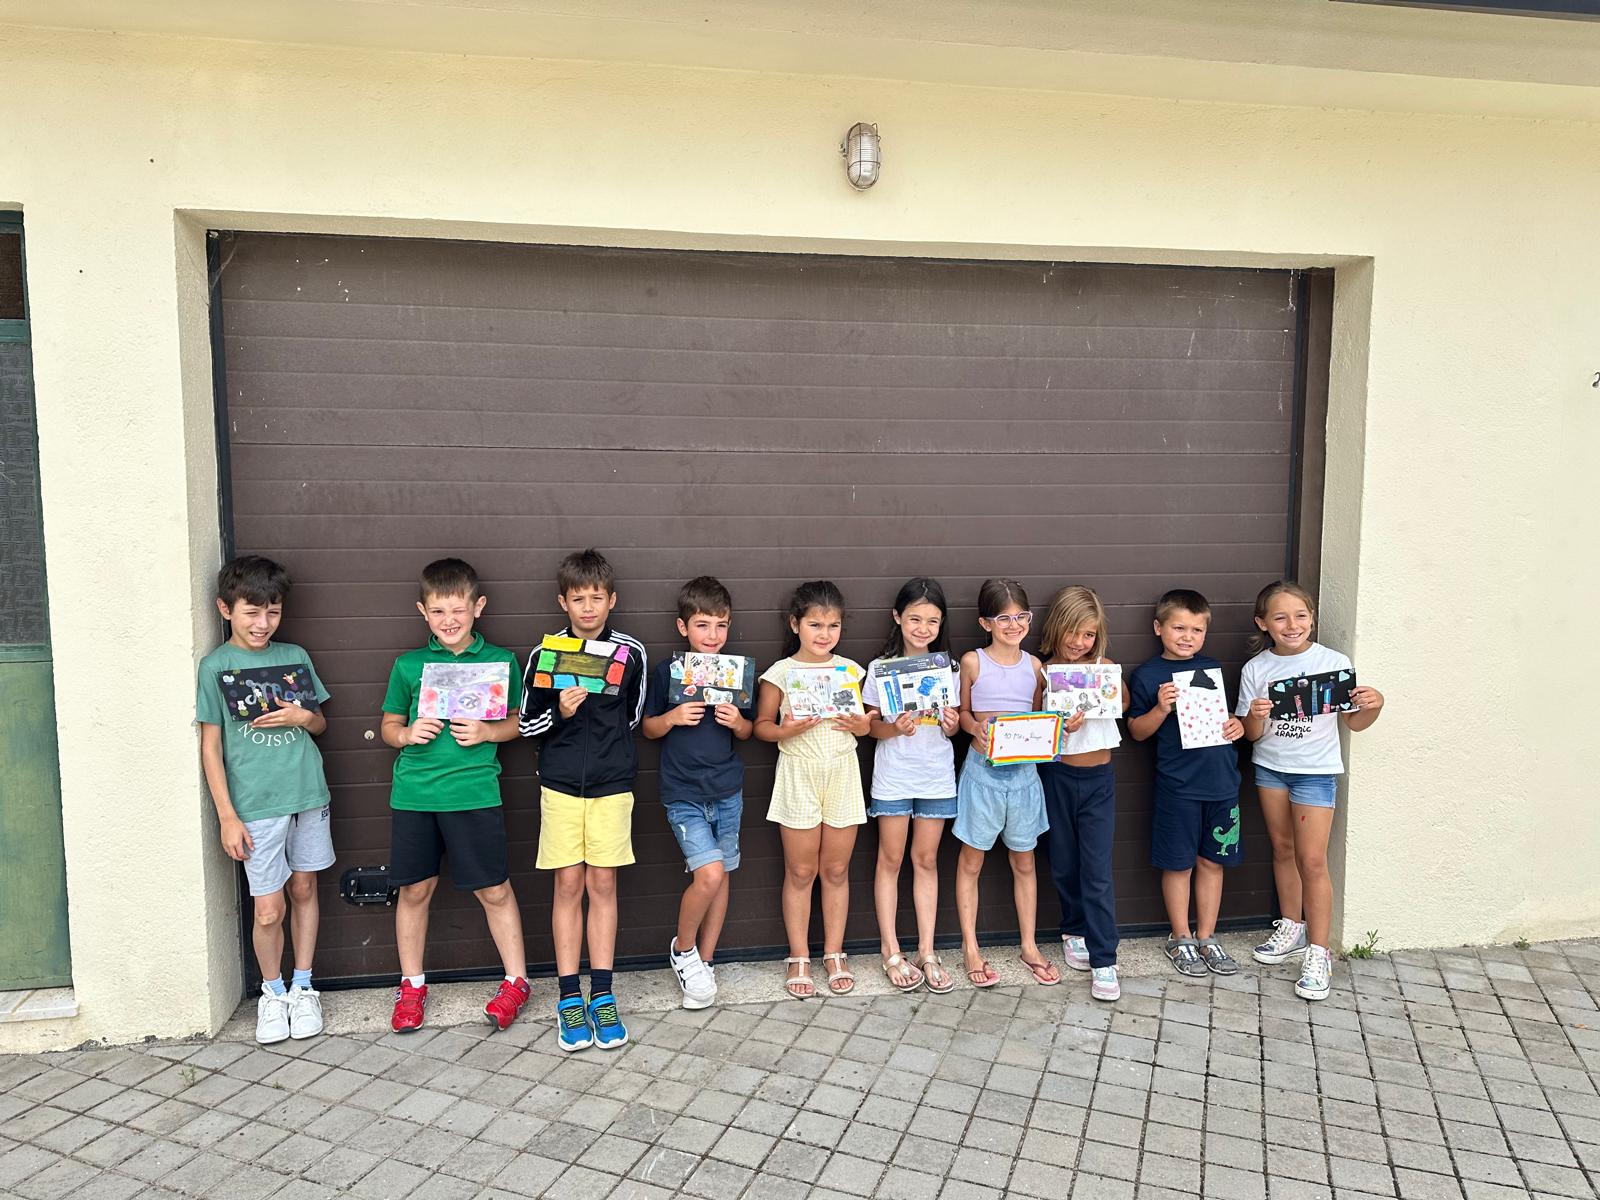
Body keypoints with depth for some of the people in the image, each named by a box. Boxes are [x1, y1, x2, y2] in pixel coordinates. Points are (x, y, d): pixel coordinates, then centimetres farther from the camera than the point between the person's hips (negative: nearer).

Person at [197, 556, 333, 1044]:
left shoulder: (295, 656, 7)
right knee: (268, 909, -1)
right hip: (255, 804, -3)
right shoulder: (216, 665, -2)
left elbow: (321, 723, 16)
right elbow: (211, 745, -2)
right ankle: (272, 993, 23)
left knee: (304, 889, 12)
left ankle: (302, 987, 28)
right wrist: (227, 816, -6)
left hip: (307, 793, 3)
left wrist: (303, 716, -8)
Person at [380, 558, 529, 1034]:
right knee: (414, 889, 11)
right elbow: (388, 725, 14)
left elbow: (518, 722, 8)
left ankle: (515, 981, 20)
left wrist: (487, 732, -11)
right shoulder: (408, 665, 5)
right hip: (413, 793, 2)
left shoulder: (500, 661, 2)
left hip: (474, 792, -2)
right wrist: (407, 734, -8)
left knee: (494, 889, 3)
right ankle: (412, 985, 29)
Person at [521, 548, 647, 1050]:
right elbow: (527, 724, 3)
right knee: (568, 884, 4)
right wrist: (560, 712, -14)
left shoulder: (631, 653, -1)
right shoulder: (545, 654, -2)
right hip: (560, 783, 0)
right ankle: (569, 998, 14)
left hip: (611, 783, 0)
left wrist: (612, 752, 2)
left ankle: (602, 997, 14)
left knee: (603, 883, 5)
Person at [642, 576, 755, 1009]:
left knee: (720, 876, 8)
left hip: (727, 791, 3)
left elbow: (747, 731, 10)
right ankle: (683, 949, 11)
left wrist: (736, 721, -12)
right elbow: (649, 728, 3)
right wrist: (673, 718, -17)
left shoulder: (736, 673, 3)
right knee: (709, 873, -15)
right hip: (683, 793, -3)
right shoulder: (665, 672, -3)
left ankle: (704, 961, 26)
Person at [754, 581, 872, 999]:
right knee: (800, 872, 5)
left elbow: (862, 720, 14)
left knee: (836, 870, 9)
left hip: (843, 775, 2)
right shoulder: (781, 673, -4)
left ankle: (834, 954, 22)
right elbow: (761, 725, 0)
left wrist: (861, 724, -8)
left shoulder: (850, 670, 5)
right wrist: (787, 730, -19)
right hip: (799, 776, -2)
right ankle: (798, 958, 18)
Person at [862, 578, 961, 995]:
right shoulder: (880, 668, -5)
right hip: (893, 776, -2)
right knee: (890, 860, 6)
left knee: (926, 861, 10)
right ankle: (892, 952, 16)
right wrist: (896, 729, -22)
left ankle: (927, 952, 18)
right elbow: (871, 725, -3)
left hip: (936, 776, 2)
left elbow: (952, 724, 9)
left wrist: (951, 724, -14)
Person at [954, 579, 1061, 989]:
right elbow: (962, 711, 3)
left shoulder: (1033, 664, 5)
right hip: (983, 768, -3)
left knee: (1024, 861, 13)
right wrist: (974, 726, -18)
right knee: (971, 860, 6)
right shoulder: (973, 661, -4)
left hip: (1023, 771, 3)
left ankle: (1029, 946, 26)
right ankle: (970, 948, 18)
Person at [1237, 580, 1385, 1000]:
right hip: (1270, 768, 3)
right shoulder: (1255, 669, -4)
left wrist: (1373, 706, -22)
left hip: (1315, 770, -3)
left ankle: (1318, 954, 4)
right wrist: (1255, 717, -25)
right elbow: (1253, 735, -3)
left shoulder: (1335, 663, -10)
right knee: (1282, 849, 15)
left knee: (1312, 860, -5)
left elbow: (1354, 723, -1)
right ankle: (1291, 927, 33)